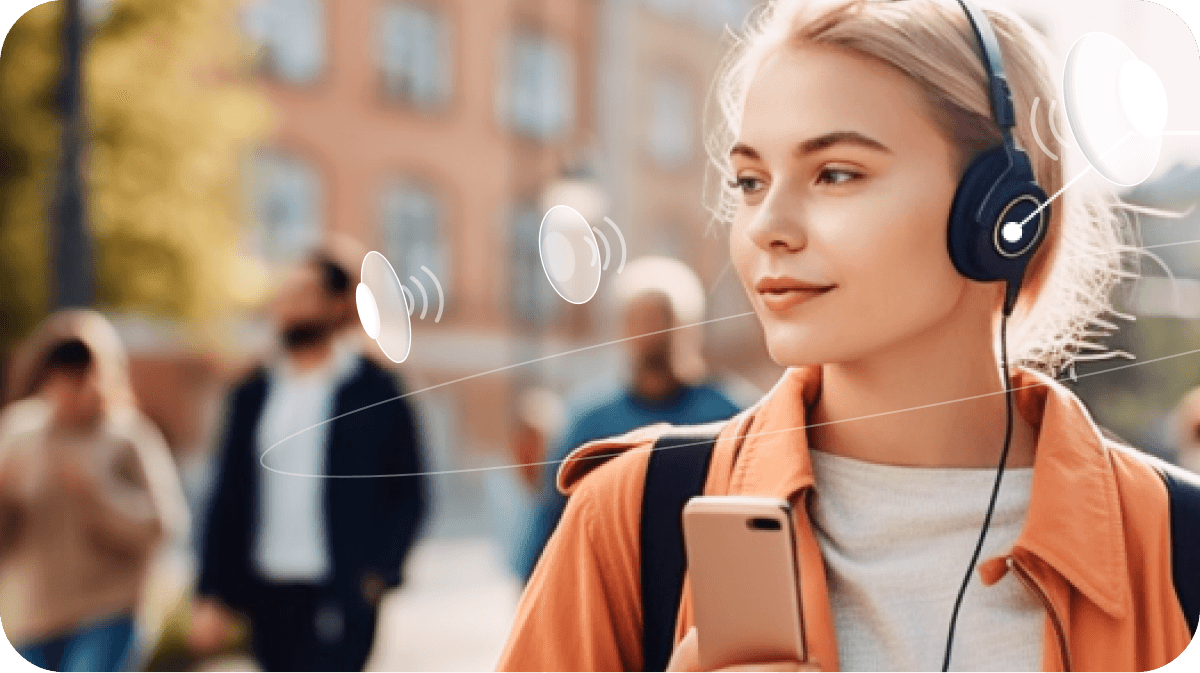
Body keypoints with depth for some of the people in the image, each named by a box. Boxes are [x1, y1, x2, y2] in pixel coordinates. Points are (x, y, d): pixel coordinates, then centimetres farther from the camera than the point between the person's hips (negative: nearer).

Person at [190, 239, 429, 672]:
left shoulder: (375, 392, 0)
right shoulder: (254, 393, 11)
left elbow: (408, 495, 1)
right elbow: (228, 498, 10)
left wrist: (377, 575, -10)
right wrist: (212, 595, 5)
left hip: (340, 598, -4)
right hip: (267, 594, 5)